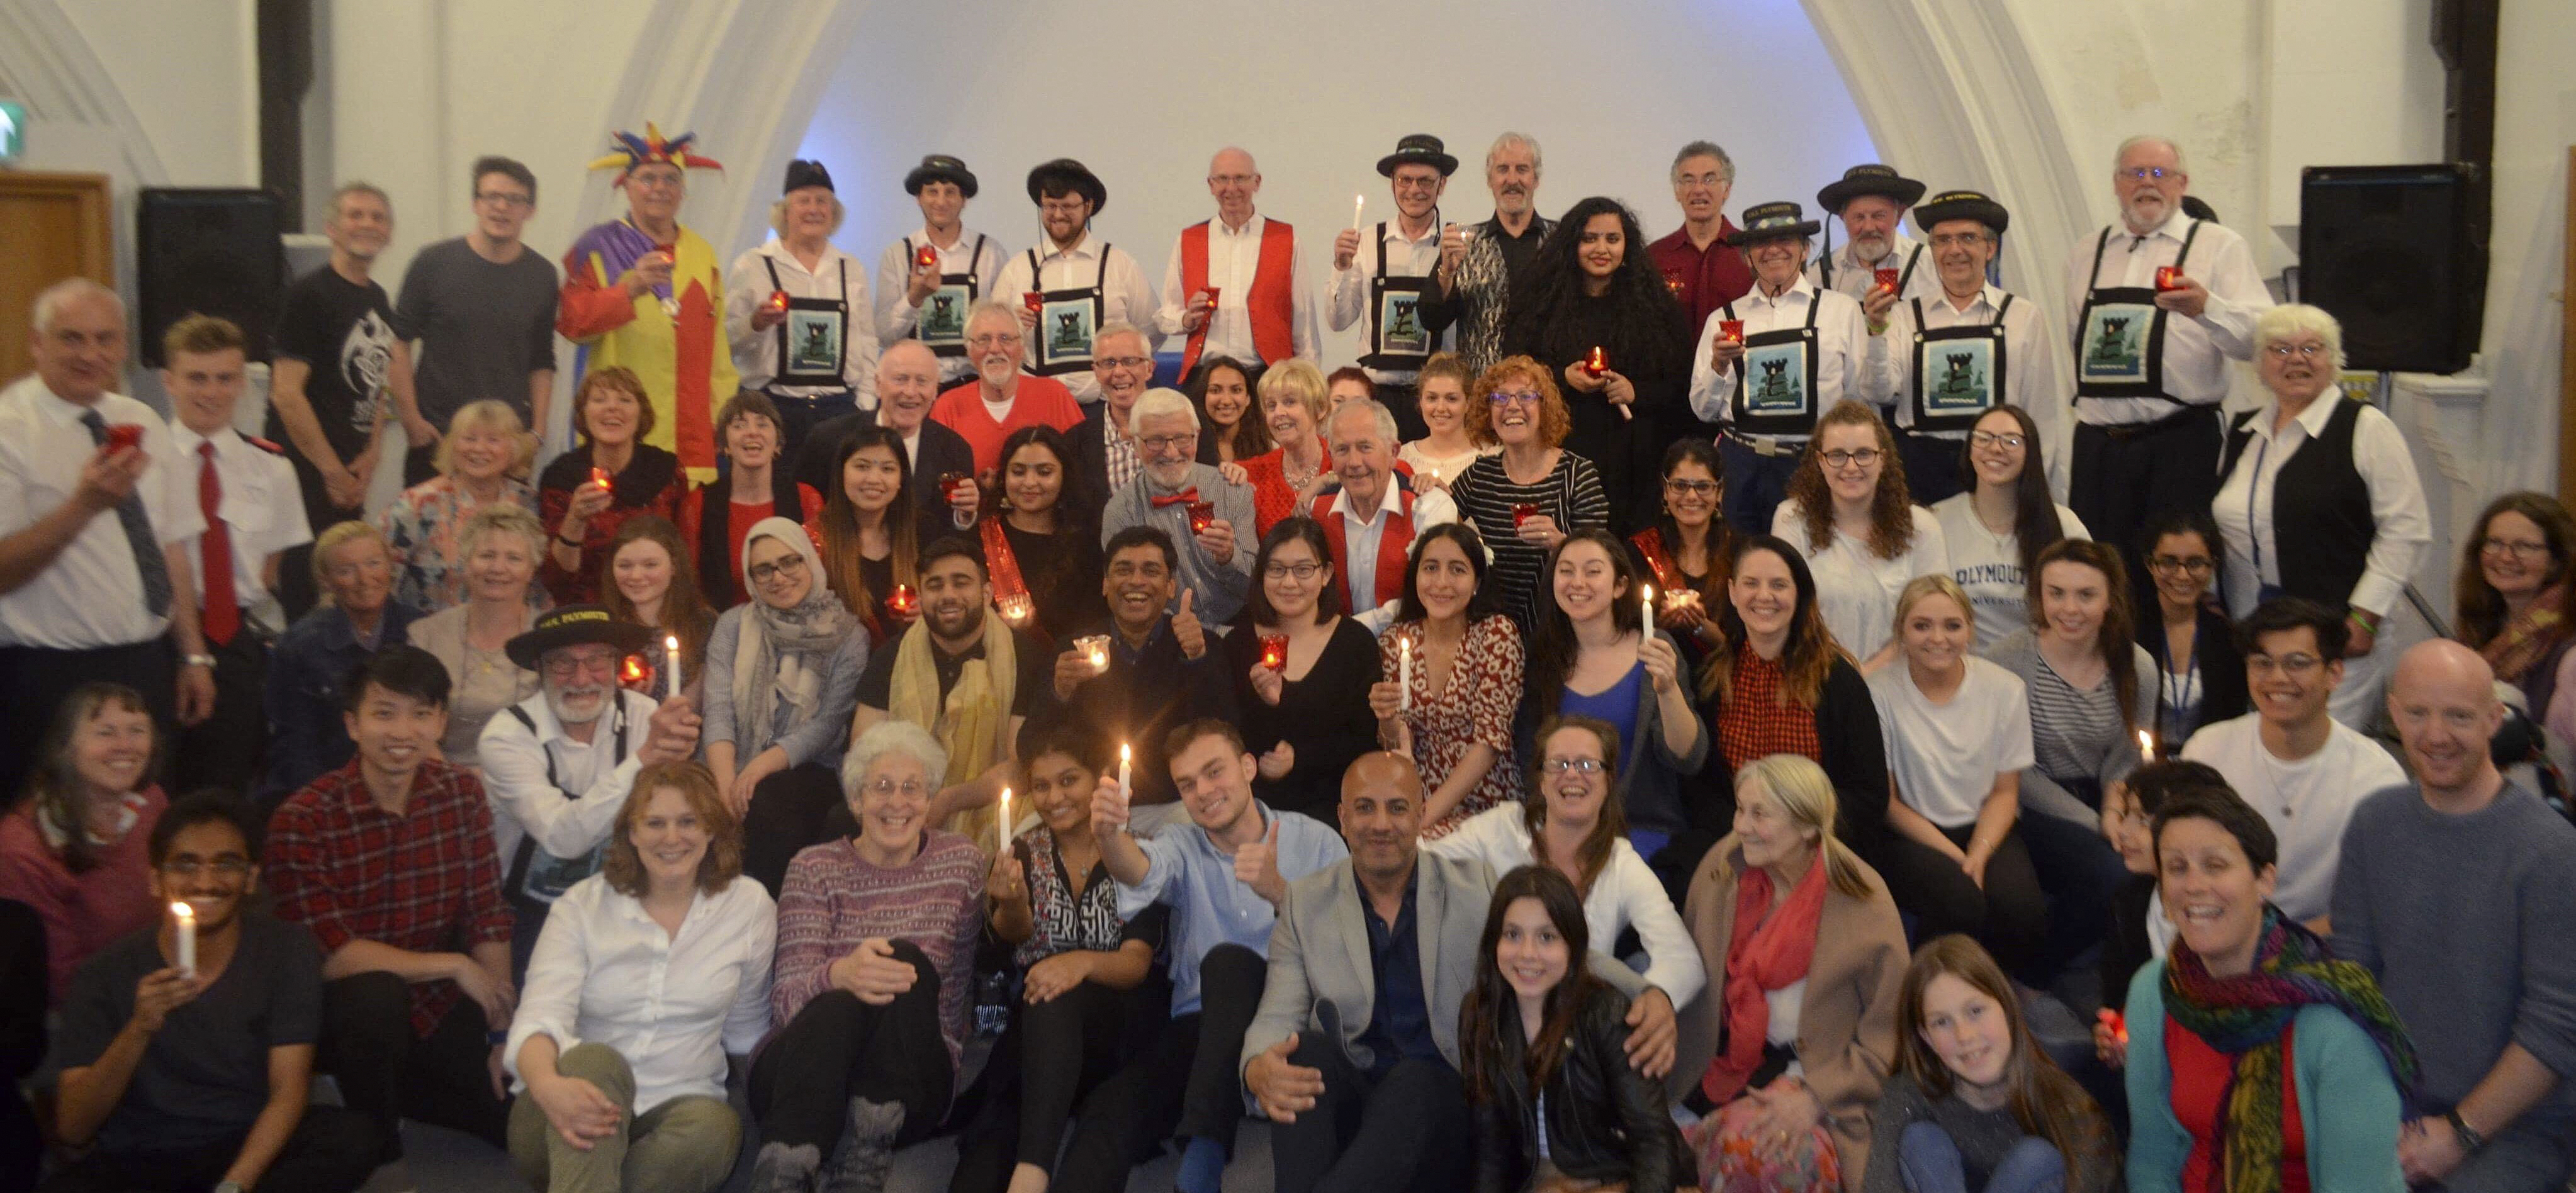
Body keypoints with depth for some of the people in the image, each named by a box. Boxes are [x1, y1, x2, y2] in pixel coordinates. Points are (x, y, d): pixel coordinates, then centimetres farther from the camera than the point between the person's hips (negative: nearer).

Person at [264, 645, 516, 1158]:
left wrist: (501, 1034, -4)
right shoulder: (302, 821, -17)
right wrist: (455, 966, -16)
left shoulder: (463, 793, -2)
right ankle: (378, 1150, -9)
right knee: (376, 995, -36)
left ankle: (407, 1094, 21)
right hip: (344, 1015, -4)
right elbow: (330, 955, -20)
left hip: (438, 1015, 4)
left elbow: (489, 921, -1)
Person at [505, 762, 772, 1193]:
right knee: (595, 1062, -35)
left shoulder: (749, 906, 4)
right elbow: (540, 1016, -15)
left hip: (679, 1104, 1)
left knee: (711, 1128, -34)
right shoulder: (583, 905, 1)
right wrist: (547, 1084, -35)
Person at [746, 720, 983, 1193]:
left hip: (907, 1082, 1)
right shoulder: (815, 869, 5)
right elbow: (785, 997, -12)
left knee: (908, 962, -28)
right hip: (799, 1075, -1)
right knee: (838, 1007, -35)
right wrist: (840, 975, -32)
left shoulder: (961, 863, 9)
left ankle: (865, 1153, -33)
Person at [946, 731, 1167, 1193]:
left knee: (1054, 998, -36)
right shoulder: (1022, 851, 8)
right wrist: (1011, 905, -36)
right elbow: (1014, 933, -11)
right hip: (1033, 1021, 2)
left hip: (1115, 1013, -2)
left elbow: (1137, 963, -10)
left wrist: (1083, 962, -32)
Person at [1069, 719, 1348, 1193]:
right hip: (1197, 1025, 2)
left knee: (1228, 961, -33)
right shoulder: (1181, 844, 12)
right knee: (1109, 1113, -28)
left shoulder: (1316, 842, 6)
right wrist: (1110, 834, -37)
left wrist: (1280, 892, -20)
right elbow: (1144, 871, -13)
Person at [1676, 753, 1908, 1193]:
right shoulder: (1723, 865, -1)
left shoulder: (1864, 905, -12)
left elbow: (1886, 1033, -7)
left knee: (1745, 1146, -33)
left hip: (1815, 1070, -4)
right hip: (1727, 1054, 4)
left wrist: (1815, 1096, -16)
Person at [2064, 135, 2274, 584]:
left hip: (2180, 445, -4)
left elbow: (2260, 339, -9)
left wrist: (2206, 308, -29)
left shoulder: (2220, 246, 3)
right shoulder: (2084, 254, 16)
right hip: (2096, 443, 4)